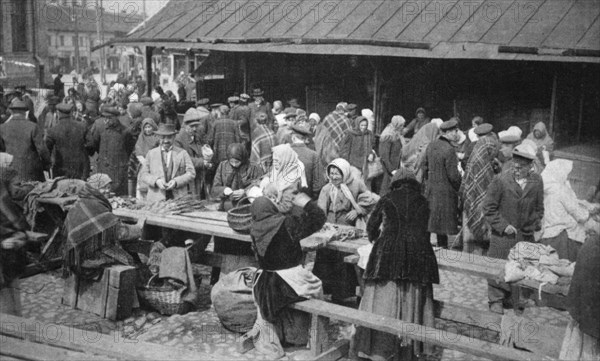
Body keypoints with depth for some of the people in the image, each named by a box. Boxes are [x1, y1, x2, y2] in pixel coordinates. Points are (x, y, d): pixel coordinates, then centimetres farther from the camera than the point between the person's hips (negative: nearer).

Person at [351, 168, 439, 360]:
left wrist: (376, 239, 33)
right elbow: (424, 229, 18)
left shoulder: (387, 199, 6)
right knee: (412, 304, 9)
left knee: (383, 303, 2)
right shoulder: (422, 202, 11)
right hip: (418, 256, 2)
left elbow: (371, 227, 13)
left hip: (388, 253, -2)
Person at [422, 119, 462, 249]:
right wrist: (460, 187, -3)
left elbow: (425, 166, 13)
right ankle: (443, 247, 9)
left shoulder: (431, 145, 5)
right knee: (444, 223, 2)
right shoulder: (449, 150, -19)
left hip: (431, 188, 8)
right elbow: (453, 175, -18)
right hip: (445, 191, -8)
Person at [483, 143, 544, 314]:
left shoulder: (537, 181, 0)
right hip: (503, 235, -3)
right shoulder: (501, 181, -11)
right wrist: (503, 225, -11)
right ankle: (496, 300, 19)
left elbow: (539, 207, 14)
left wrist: (535, 224, 4)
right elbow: (488, 207, -7)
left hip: (526, 236, 3)